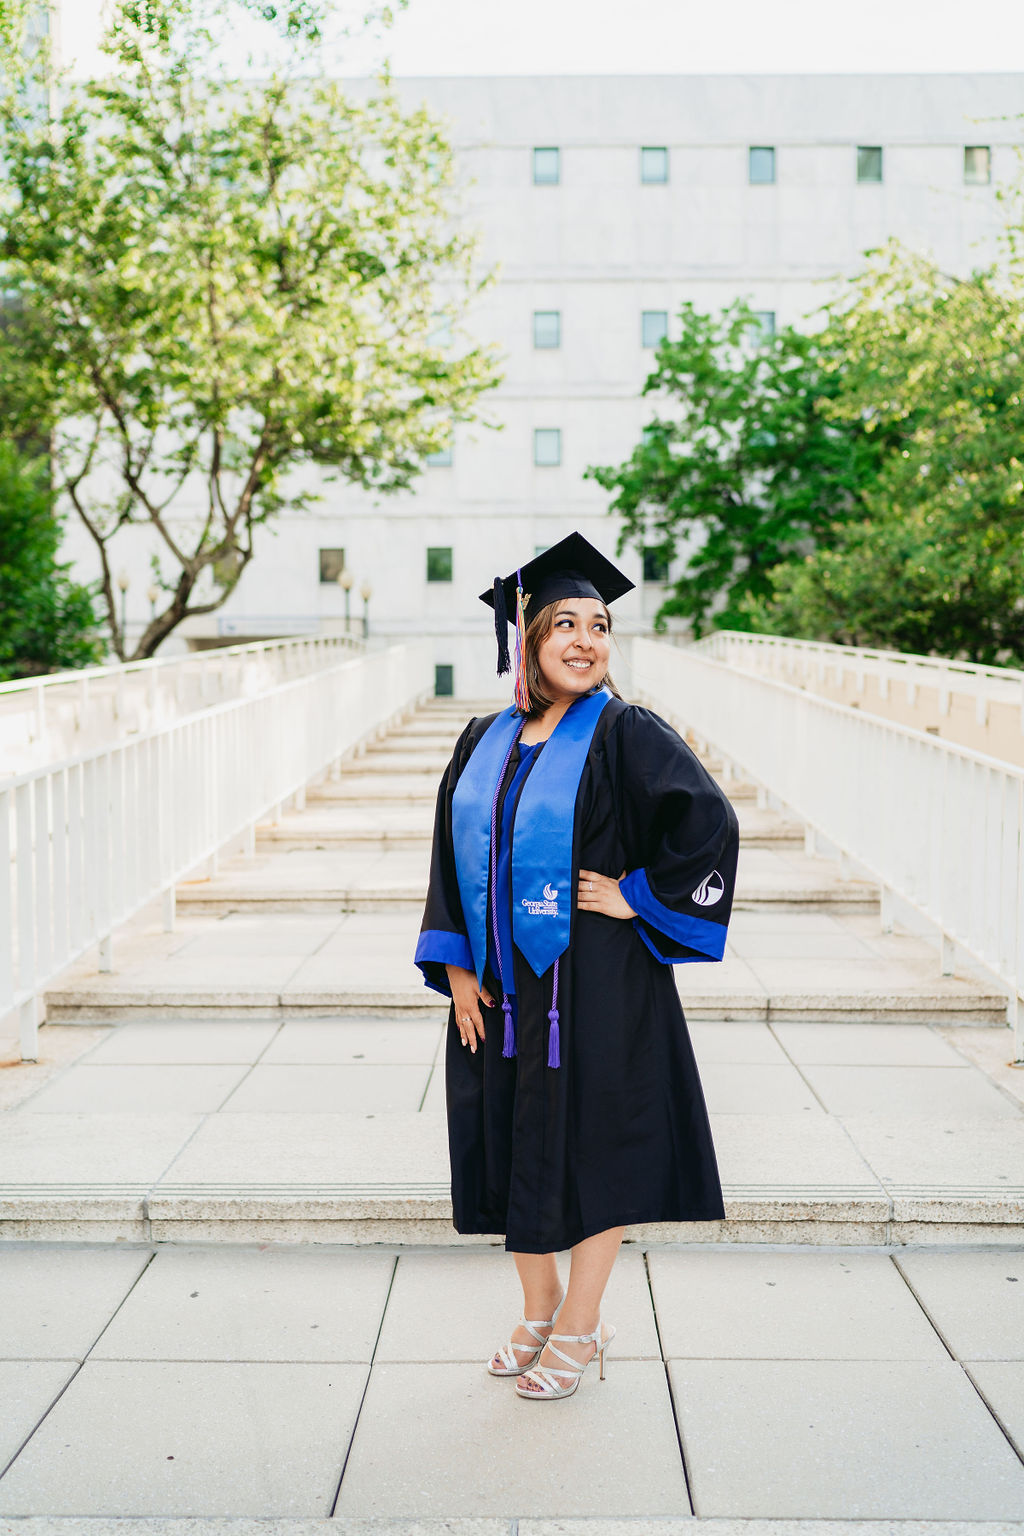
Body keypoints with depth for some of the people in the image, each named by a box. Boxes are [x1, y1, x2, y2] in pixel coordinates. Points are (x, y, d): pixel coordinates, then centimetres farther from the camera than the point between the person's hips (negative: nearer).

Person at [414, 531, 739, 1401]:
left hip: (594, 986, -5)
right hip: (501, 987, 5)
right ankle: (540, 1308, 31)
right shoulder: (484, 743, 7)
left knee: (590, 1147, 4)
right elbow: (452, 854, 11)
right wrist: (455, 967, 3)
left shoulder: (625, 734, -9)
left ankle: (579, 1328, 20)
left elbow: (710, 823, -14)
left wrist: (640, 897, -12)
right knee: (512, 1145, 13)